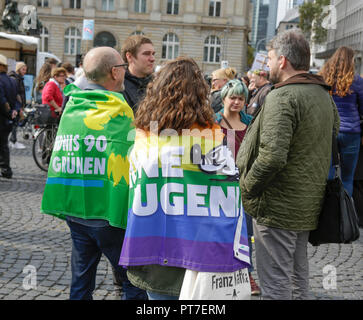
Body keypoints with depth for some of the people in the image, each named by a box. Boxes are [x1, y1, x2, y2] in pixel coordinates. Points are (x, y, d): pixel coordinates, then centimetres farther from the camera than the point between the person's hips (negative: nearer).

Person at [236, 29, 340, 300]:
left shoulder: (283, 97, -19)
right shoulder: (324, 95, 10)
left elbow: (272, 156, -29)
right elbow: (330, 144, 19)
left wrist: (247, 186, -14)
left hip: (278, 208, -9)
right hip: (309, 205, 9)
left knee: (276, 286, 1)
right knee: (298, 276, 22)